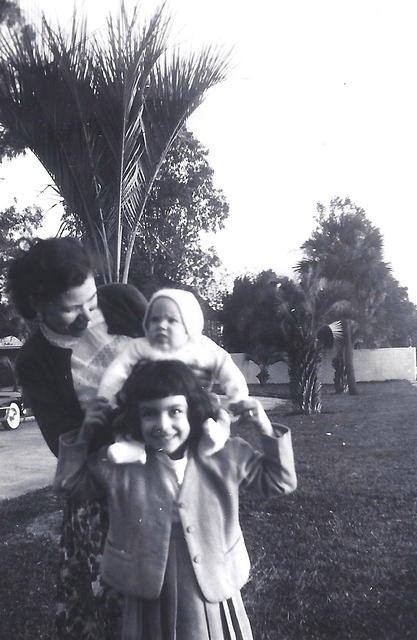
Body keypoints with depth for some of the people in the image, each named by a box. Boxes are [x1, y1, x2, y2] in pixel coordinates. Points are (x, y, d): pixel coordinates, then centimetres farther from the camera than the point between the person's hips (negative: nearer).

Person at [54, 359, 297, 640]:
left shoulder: (226, 454, -10)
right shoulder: (120, 461, -10)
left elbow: (280, 482, -1)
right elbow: (68, 481, 3)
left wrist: (267, 431, -16)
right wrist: (85, 433, -11)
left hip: (214, 592, 0)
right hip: (150, 597, 0)